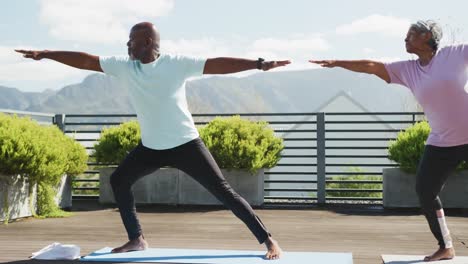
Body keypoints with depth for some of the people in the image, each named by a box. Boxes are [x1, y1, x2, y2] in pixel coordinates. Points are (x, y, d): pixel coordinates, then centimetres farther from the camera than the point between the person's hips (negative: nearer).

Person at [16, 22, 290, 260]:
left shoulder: (177, 63, -14)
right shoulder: (124, 66, -2)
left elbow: (217, 64, -20)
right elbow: (85, 60, 2)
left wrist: (259, 64, -27)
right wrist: (45, 54, 3)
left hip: (185, 144, -6)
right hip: (150, 147, 6)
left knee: (224, 191, -8)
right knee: (119, 180, 10)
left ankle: (268, 240, -4)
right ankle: (137, 239, 22)